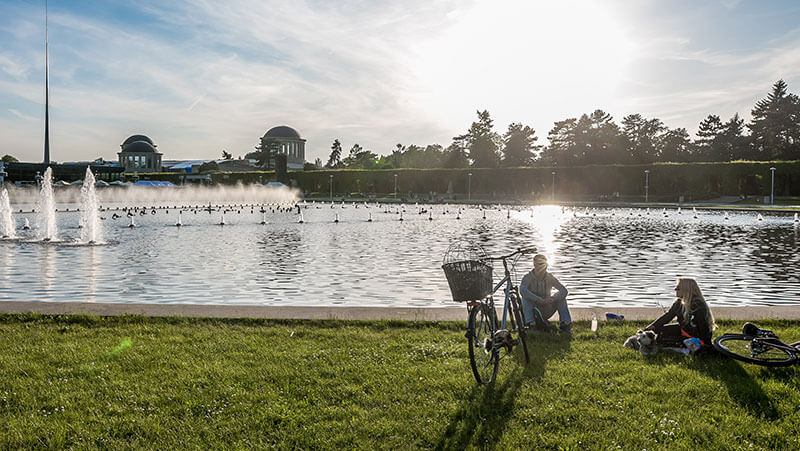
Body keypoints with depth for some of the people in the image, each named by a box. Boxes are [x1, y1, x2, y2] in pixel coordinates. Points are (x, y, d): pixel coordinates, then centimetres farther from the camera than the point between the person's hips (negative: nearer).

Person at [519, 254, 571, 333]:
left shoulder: (550, 277, -5)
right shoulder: (528, 277, -14)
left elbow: (564, 290, -15)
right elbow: (522, 290, -36)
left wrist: (552, 298, -36)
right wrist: (540, 300, -43)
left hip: (546, 312, 2)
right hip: (533, 311, -2)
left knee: (561, 296, -17)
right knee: (525, 298, -29)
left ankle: (565, 324, -20)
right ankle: (531, 324, -37)